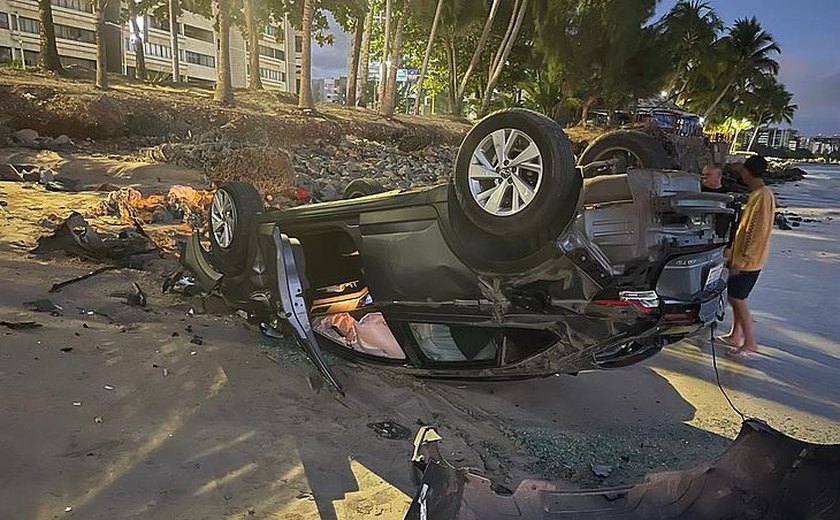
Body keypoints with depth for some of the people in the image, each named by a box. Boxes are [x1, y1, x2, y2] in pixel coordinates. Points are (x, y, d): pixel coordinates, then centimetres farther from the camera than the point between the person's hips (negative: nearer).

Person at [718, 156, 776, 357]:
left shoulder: (763, 196, -19)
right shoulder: (757, 194, 11)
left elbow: (756, 232, -23)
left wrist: (742, 260, -22)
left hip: (748, 260, -10)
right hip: (743, 257, 10)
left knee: (737, 298, -3)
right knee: (736, 297, 15)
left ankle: (750, 342, 6)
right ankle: (735, 336, 25)